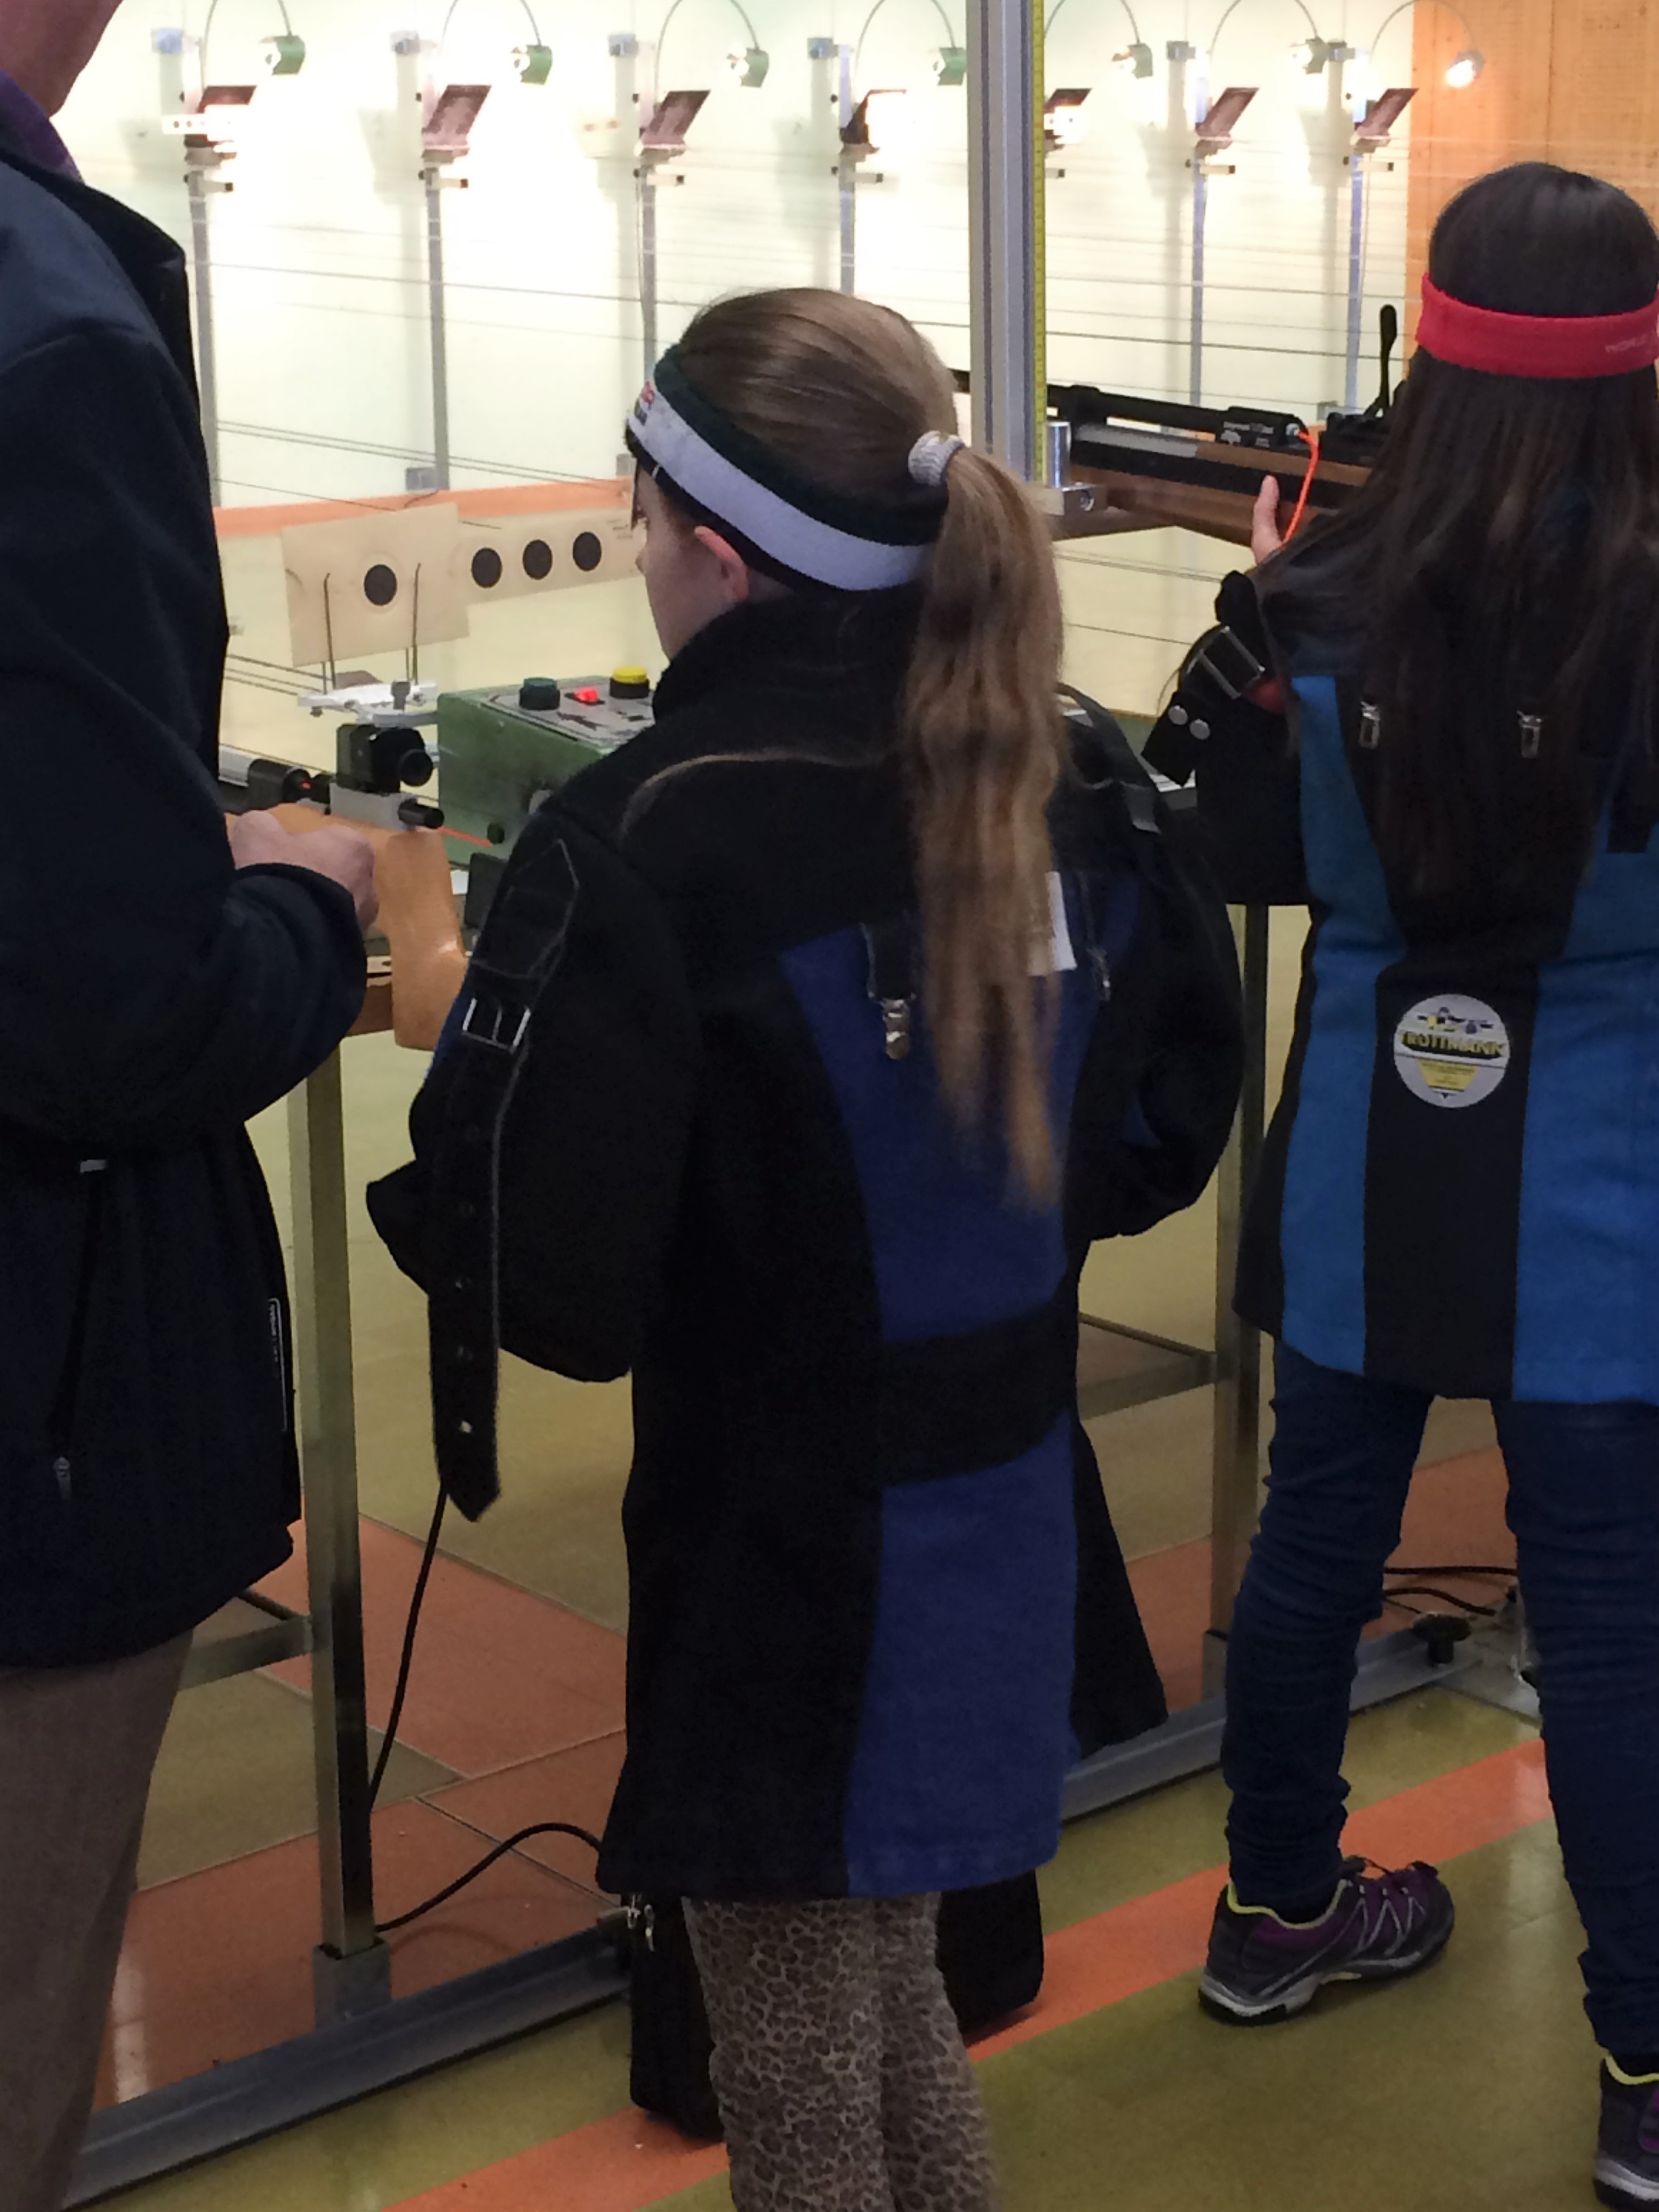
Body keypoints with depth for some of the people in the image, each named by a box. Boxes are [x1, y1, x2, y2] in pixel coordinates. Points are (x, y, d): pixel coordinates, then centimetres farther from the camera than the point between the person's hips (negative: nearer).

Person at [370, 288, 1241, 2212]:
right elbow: (1165, 1134, 9)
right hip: (1017, 1532, 6)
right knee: (892, 1999, 26)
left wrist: (486, 1036, -4)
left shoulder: (640, 843, -23)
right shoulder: (1074, 789, -3)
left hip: (783, 1569, -6)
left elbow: (547, 1284, -22)